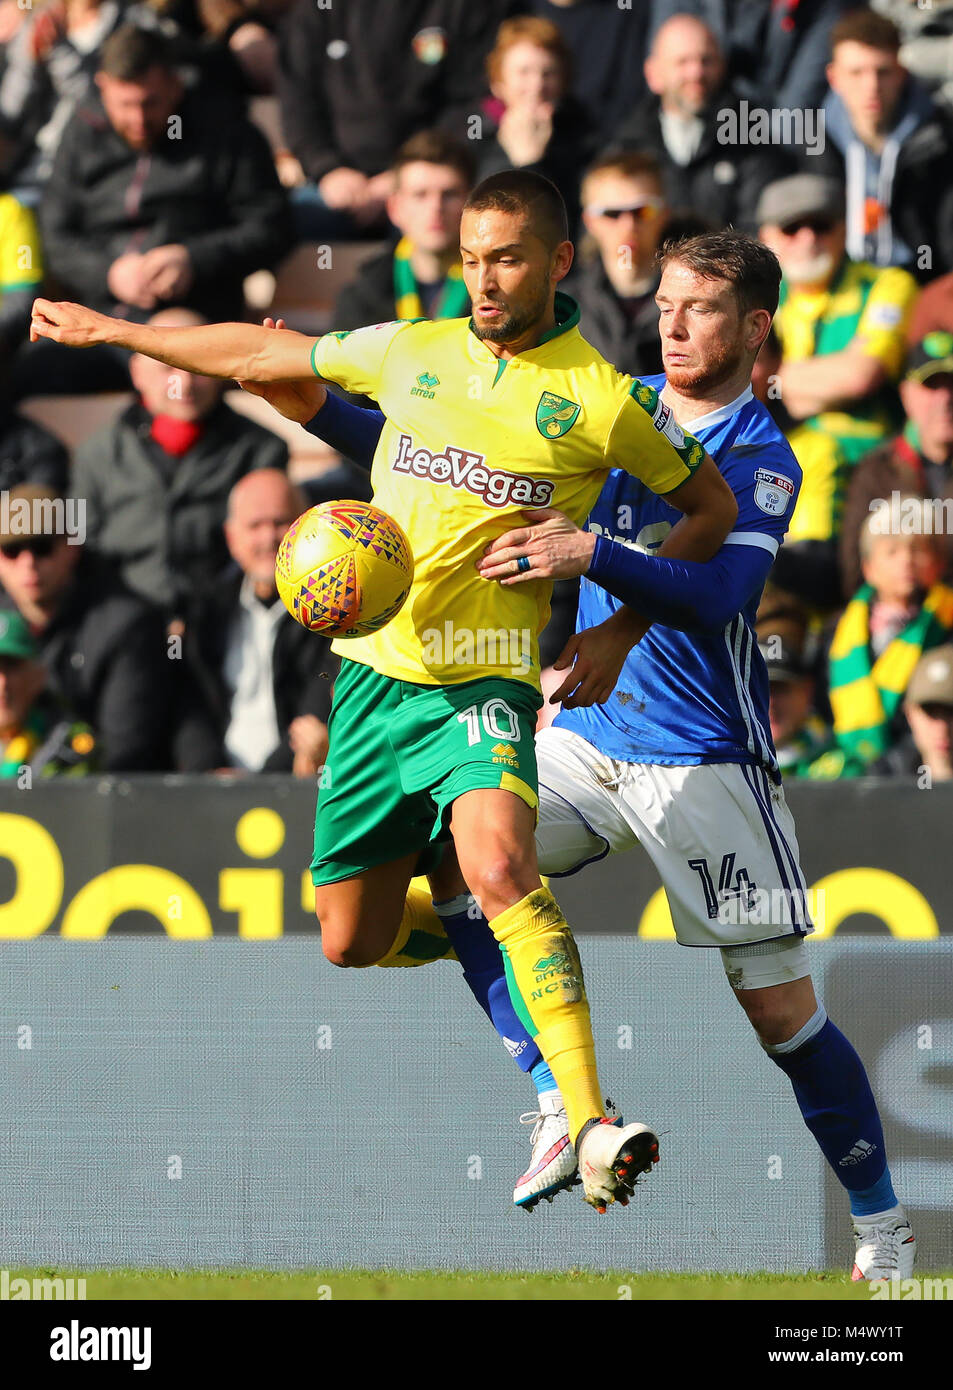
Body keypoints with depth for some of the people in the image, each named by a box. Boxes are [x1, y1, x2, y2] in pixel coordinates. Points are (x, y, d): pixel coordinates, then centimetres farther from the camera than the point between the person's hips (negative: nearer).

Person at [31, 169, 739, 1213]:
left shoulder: (602, 400, -3)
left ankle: (590, 1121, -40)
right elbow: (263, 356, 21)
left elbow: (712, 508, 9)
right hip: (375, 670, 5)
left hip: (484, 684, -5)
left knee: (498, 864, -32)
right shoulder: (410, 351, 7)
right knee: (350, 942, 8)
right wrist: (114, 332, 26)